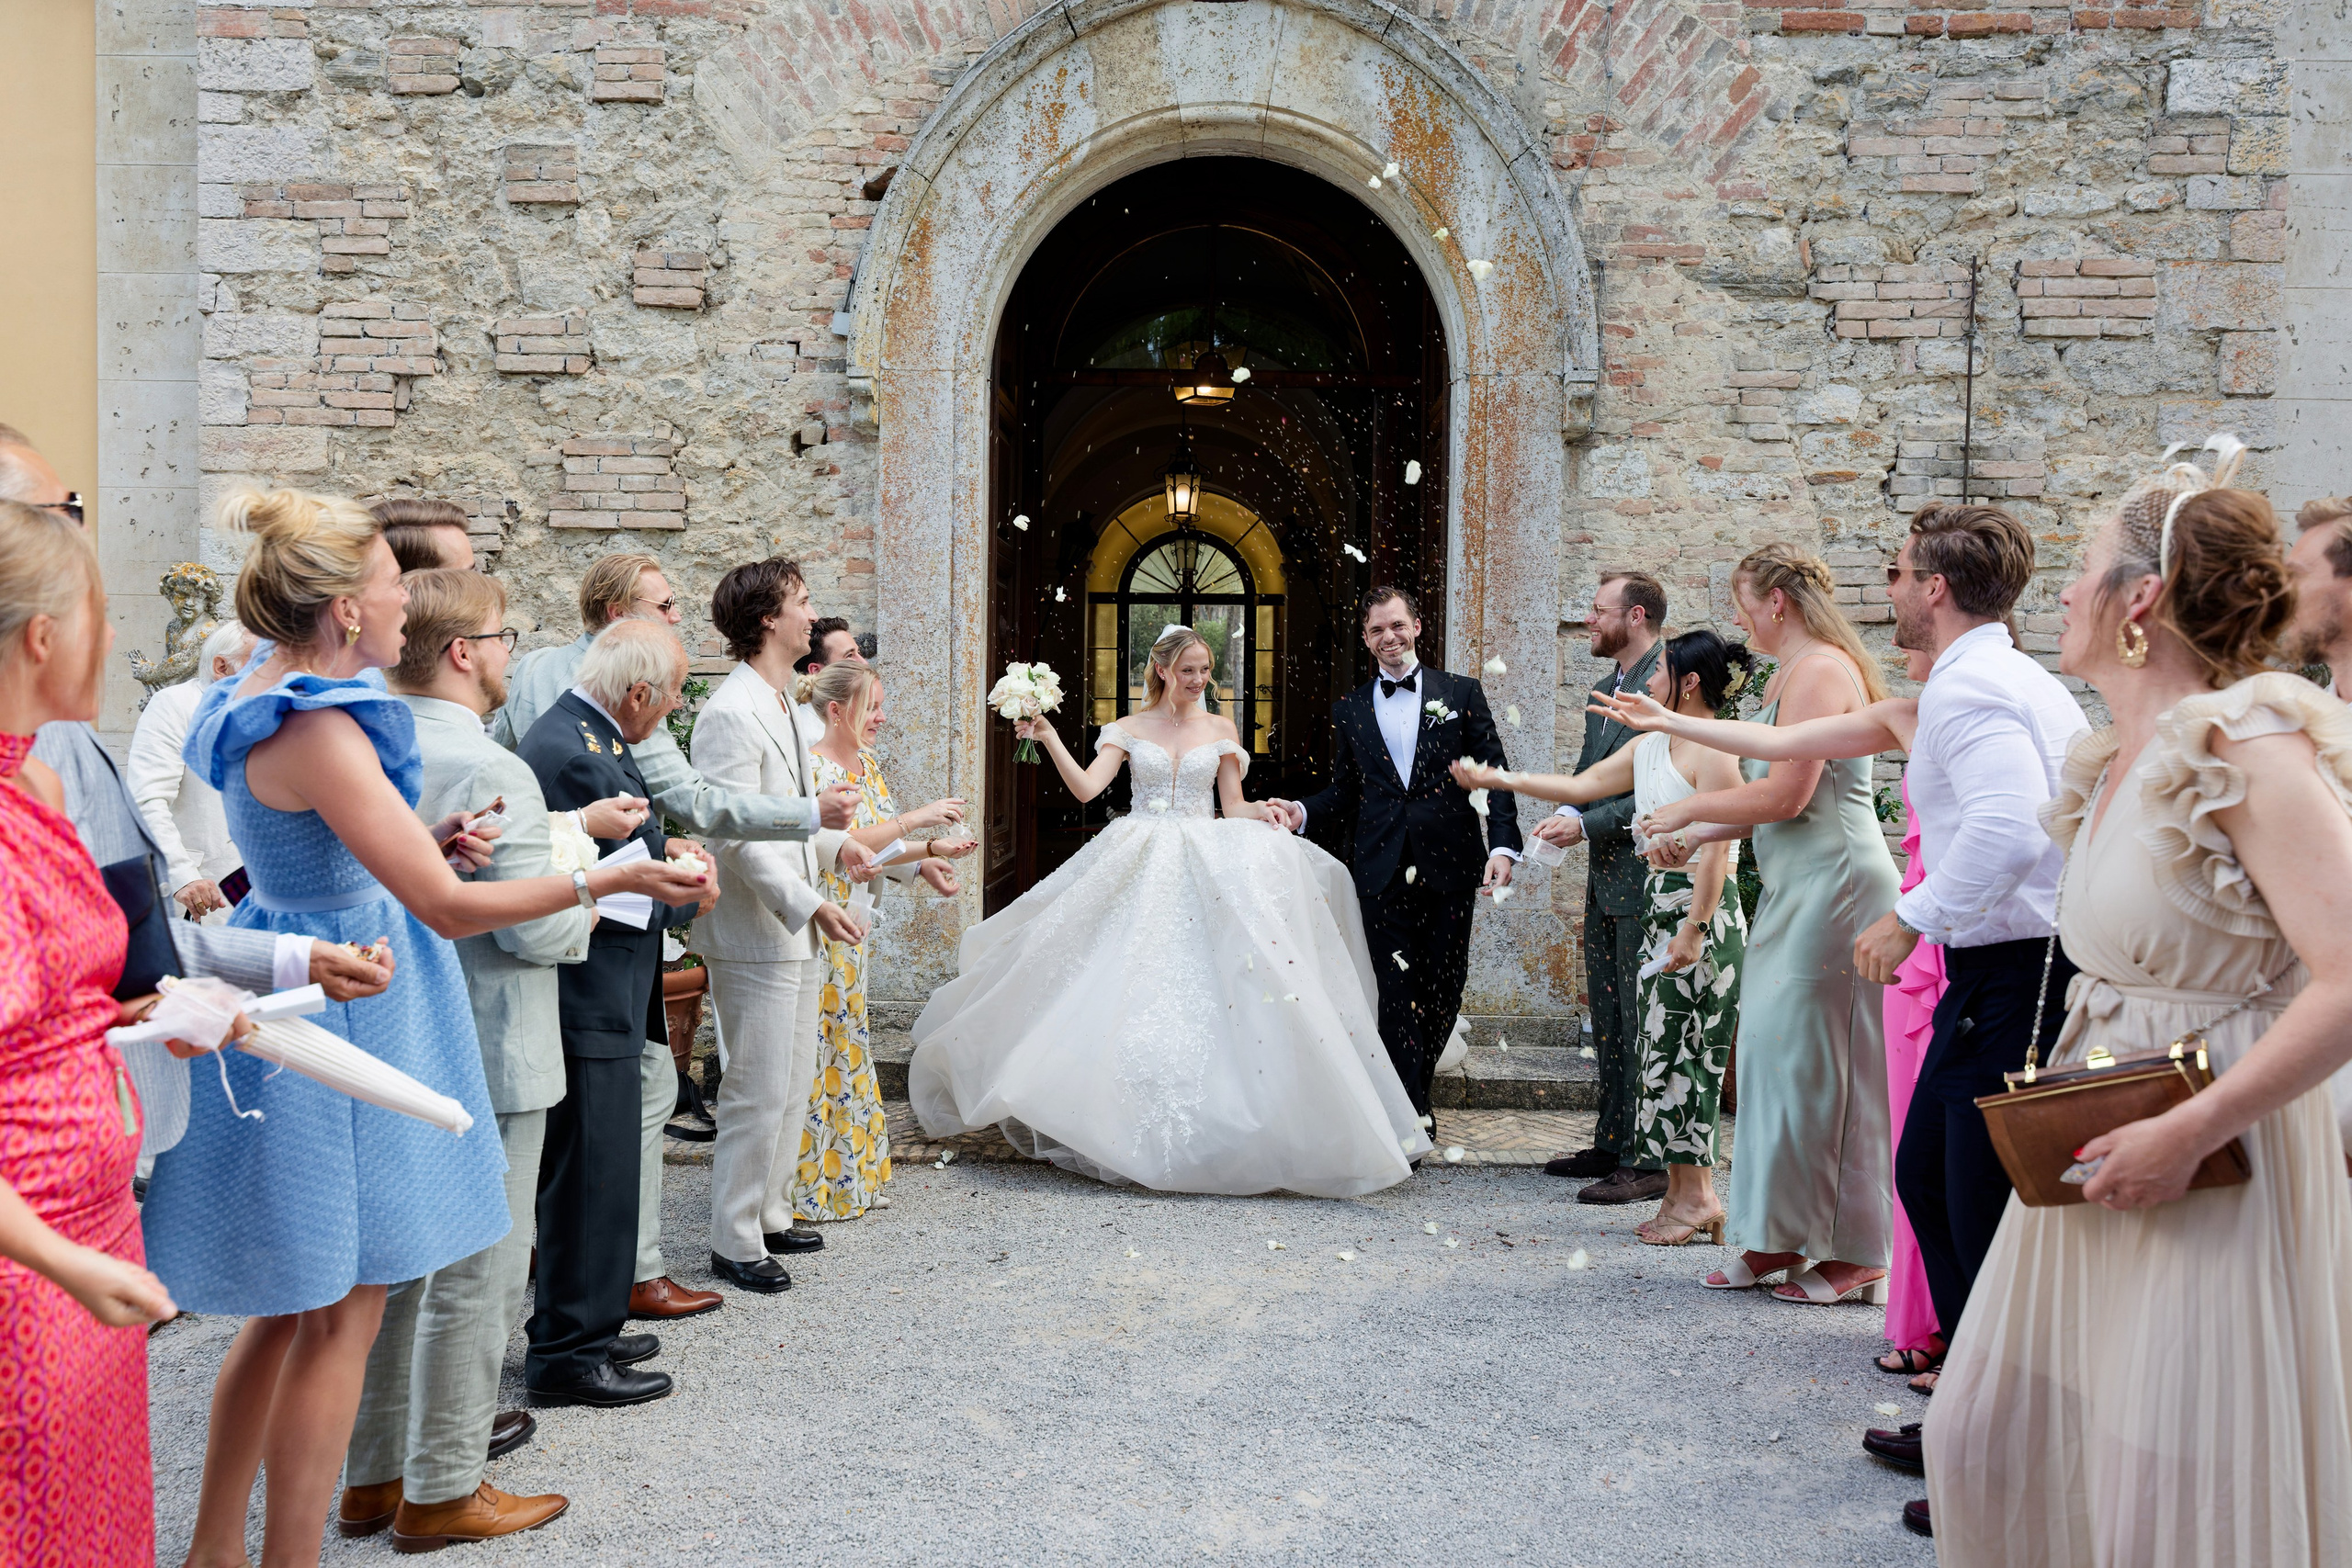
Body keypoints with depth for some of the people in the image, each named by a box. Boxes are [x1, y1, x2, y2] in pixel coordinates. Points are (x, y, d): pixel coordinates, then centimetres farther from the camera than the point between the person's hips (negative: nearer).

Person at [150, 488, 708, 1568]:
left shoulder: (264, 703, 7)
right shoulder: (319, 731, -23)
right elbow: (447, 909, -24)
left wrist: (424, 843, 6)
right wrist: (607, 880, -24)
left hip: (295, 1001, 10)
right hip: (332, 1021, -10)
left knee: (290, 1300, 20)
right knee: (341, 1314, 1)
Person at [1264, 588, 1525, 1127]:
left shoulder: (1461, 693, 6)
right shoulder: (1349, 710, 12)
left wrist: (1503, 845, -10)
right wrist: (1302, 811, -3)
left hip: (1449, 867, 0)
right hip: (1383, 873, 0)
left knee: (1445, 987, 6)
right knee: (1397, 992, -2)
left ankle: (1415, 1085, 27)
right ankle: (1413, 1113, 3)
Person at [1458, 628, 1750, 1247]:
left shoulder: (1712, 752, -12)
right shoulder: (1648, 749, 16)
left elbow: (1716, 849, -18)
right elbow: (1582, 786, 20)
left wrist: (1694, 928, -23)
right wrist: (1498, 779, 19)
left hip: (1701, 911, -9)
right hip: (1660, 906, 9)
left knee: (1681, 1051, -6)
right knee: (1664, 1050, 9)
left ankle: (1696, 1196, 2)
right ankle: (1684, 1195, 14)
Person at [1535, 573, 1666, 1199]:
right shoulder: (1605, 689, 17)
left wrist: (1588, 824, -19)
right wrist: (1566, 812, 2)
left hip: (1645, 874, -10)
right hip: (1605, 875, 10)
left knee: (1643, 1020, -5)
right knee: (1608, 1018, 15)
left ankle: (1651, 1162, 2)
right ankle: (1612, 1144, 25)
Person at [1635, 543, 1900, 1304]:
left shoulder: (1818, 671, -13)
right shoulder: (1791, 675, 18)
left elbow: (1787, 793, -19)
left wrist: (1690, 809, -9)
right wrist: (1699, 834, 15)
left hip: (1832, 884, -10)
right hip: (1798, 886, 10)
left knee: (1820, 1062, -5)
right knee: (1776, 1051, 11)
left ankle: (1852, 1253, 5)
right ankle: (1779, 1235, 18)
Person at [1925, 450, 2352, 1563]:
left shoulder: (2248, 747, -17)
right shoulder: (2110, 766, 11)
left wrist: (2188, 1132, -23)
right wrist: (2059, 1082, 9)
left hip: (2213, 1178, -8)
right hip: (2095, 1158, 9)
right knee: (1988, 1442, 12)